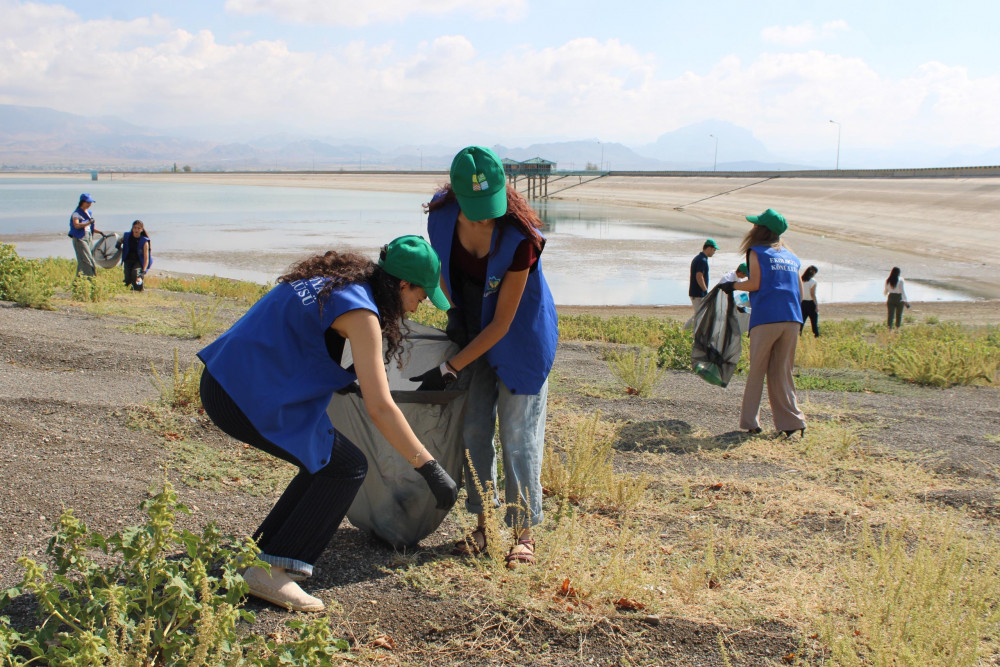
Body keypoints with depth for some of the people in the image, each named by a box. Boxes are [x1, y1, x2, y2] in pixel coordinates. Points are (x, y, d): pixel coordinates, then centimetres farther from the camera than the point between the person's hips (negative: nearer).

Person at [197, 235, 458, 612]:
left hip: (222, 382, 9)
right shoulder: (359, 310, -13)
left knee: (326, 461, 17)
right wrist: (430, 469, -14)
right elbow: (379, 408, -18)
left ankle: (262, 553, 20)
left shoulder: (327, 280, 13)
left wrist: (346, 380, 38)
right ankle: (272, 570, -2)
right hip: (250, 399, -9)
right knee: (347, 468, 0)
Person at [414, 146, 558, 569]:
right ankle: (483, 523, 18)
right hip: (474, 330, 5)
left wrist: (450, 369, -26)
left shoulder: (520, 237, -32)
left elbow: (501, 323, -27)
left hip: (520, 338, -5)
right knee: (474, 429, 6)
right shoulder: (442, 213, -18)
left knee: (518, 436, -2)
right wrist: (454, 309, -3)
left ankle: (524, 533, 9)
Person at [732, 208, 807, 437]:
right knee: (782, 373, 10)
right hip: (791, 319, 5)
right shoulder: (792, 257, 20)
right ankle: (792, 420, 3)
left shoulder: (757, 252, 3)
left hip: (765, 317, -5)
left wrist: (734, 285, 7)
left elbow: (755, 284, -8)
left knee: (756, 371, 3)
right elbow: (799, 292, 16)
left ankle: (750, 421, 2)